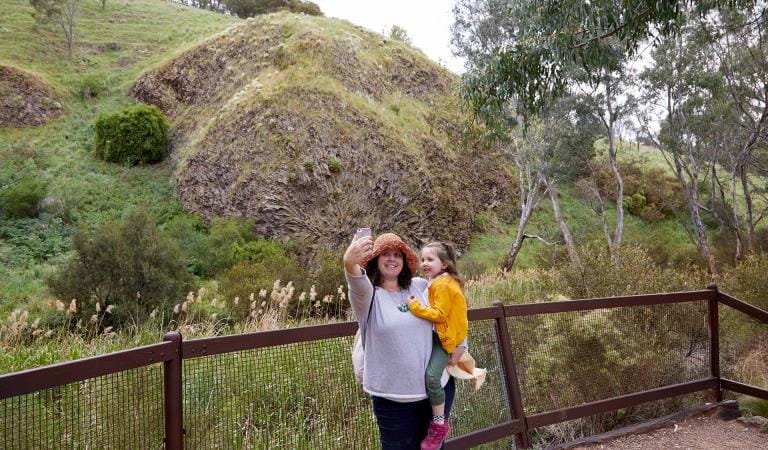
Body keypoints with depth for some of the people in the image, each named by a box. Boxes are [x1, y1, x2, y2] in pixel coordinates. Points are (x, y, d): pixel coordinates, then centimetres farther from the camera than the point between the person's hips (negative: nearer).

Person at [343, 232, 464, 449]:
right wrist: (349, 264, -58)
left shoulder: (420, 286, 4)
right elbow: (359, 286, -34)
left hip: (439, 387, 4)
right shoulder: (368, 295, -9)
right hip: (395, 397, -4)